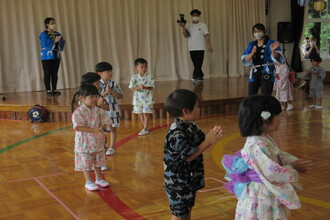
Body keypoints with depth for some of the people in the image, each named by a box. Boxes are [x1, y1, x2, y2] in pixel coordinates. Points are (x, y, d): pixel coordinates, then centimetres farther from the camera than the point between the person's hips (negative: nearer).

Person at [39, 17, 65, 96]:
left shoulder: (57, 34, 12)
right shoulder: (43, 34, -6)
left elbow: (63, 42, 6)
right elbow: (45, 44, -18)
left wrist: (60, 41, -16)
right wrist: (54, 40, -20)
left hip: (56, 56, 5)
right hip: (47, 57, -5)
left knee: (55, 74, 6)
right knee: (47, 74, -2)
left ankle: (54, 90, 11)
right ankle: (48, 90, 2)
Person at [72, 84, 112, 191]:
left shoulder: (99, 111, 0)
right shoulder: (78, 112, -17)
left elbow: (106, 121, 2)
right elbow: (78, 127, -26)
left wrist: (101, 127, -21)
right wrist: (94, 130, -29)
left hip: (98, 142, 5)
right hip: (85, 143, -5)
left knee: (98, 162, 18)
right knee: (86, 164, 6)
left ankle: (99, 179, 35)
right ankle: (89, 182, 20)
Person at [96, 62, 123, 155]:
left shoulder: (113, 84, -3)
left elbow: (120, 96, -3)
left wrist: (112, 91, -17)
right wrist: (105, 92, -21)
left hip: (113, 109, 1)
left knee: (113, 127, 8)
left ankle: (112, 147, 20)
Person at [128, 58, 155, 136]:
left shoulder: (149, 77, -7)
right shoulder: (134, 77, -3)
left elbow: (151, 87, -10)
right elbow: (132, 88, -5)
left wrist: (145, 87, -28)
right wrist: (139, 87, -23)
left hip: (147, 98, -3)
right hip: (138, 98, 3)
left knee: (146, 113, -4)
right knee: (140, 114, 11)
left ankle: (145, 129, 6)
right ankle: (145, 128, 25)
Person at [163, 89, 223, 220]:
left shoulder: (191, 126, 2)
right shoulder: (176, 133, -28)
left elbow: (201, 142, 8)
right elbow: (189, 155, -28)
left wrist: (211, 136, -14)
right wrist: (209, 141, -28)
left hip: (190, 178, 9)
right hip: (178, 181, -9)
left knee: (187, 209, 22)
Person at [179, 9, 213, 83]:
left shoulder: (203, 25, 4)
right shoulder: (188, 26, 9)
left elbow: (206, 36, 0)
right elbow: (186, 35, -4)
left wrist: (209, 46, -8)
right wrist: (183, 27, -17)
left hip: (200, 48, -3)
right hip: (191, 48, 3)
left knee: (198, 63, -12)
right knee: (195, 64, 6)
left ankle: (195, 77, -17)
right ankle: (200, 77, 16)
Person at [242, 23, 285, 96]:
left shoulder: (270, 43, -2)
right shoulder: (252, 44, 11)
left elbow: (276, 58, -17)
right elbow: (245, 60, 3)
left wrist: (273, 50, -38)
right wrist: (252, 53, -16)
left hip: (267, 74, -4)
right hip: (255, 74, 4)